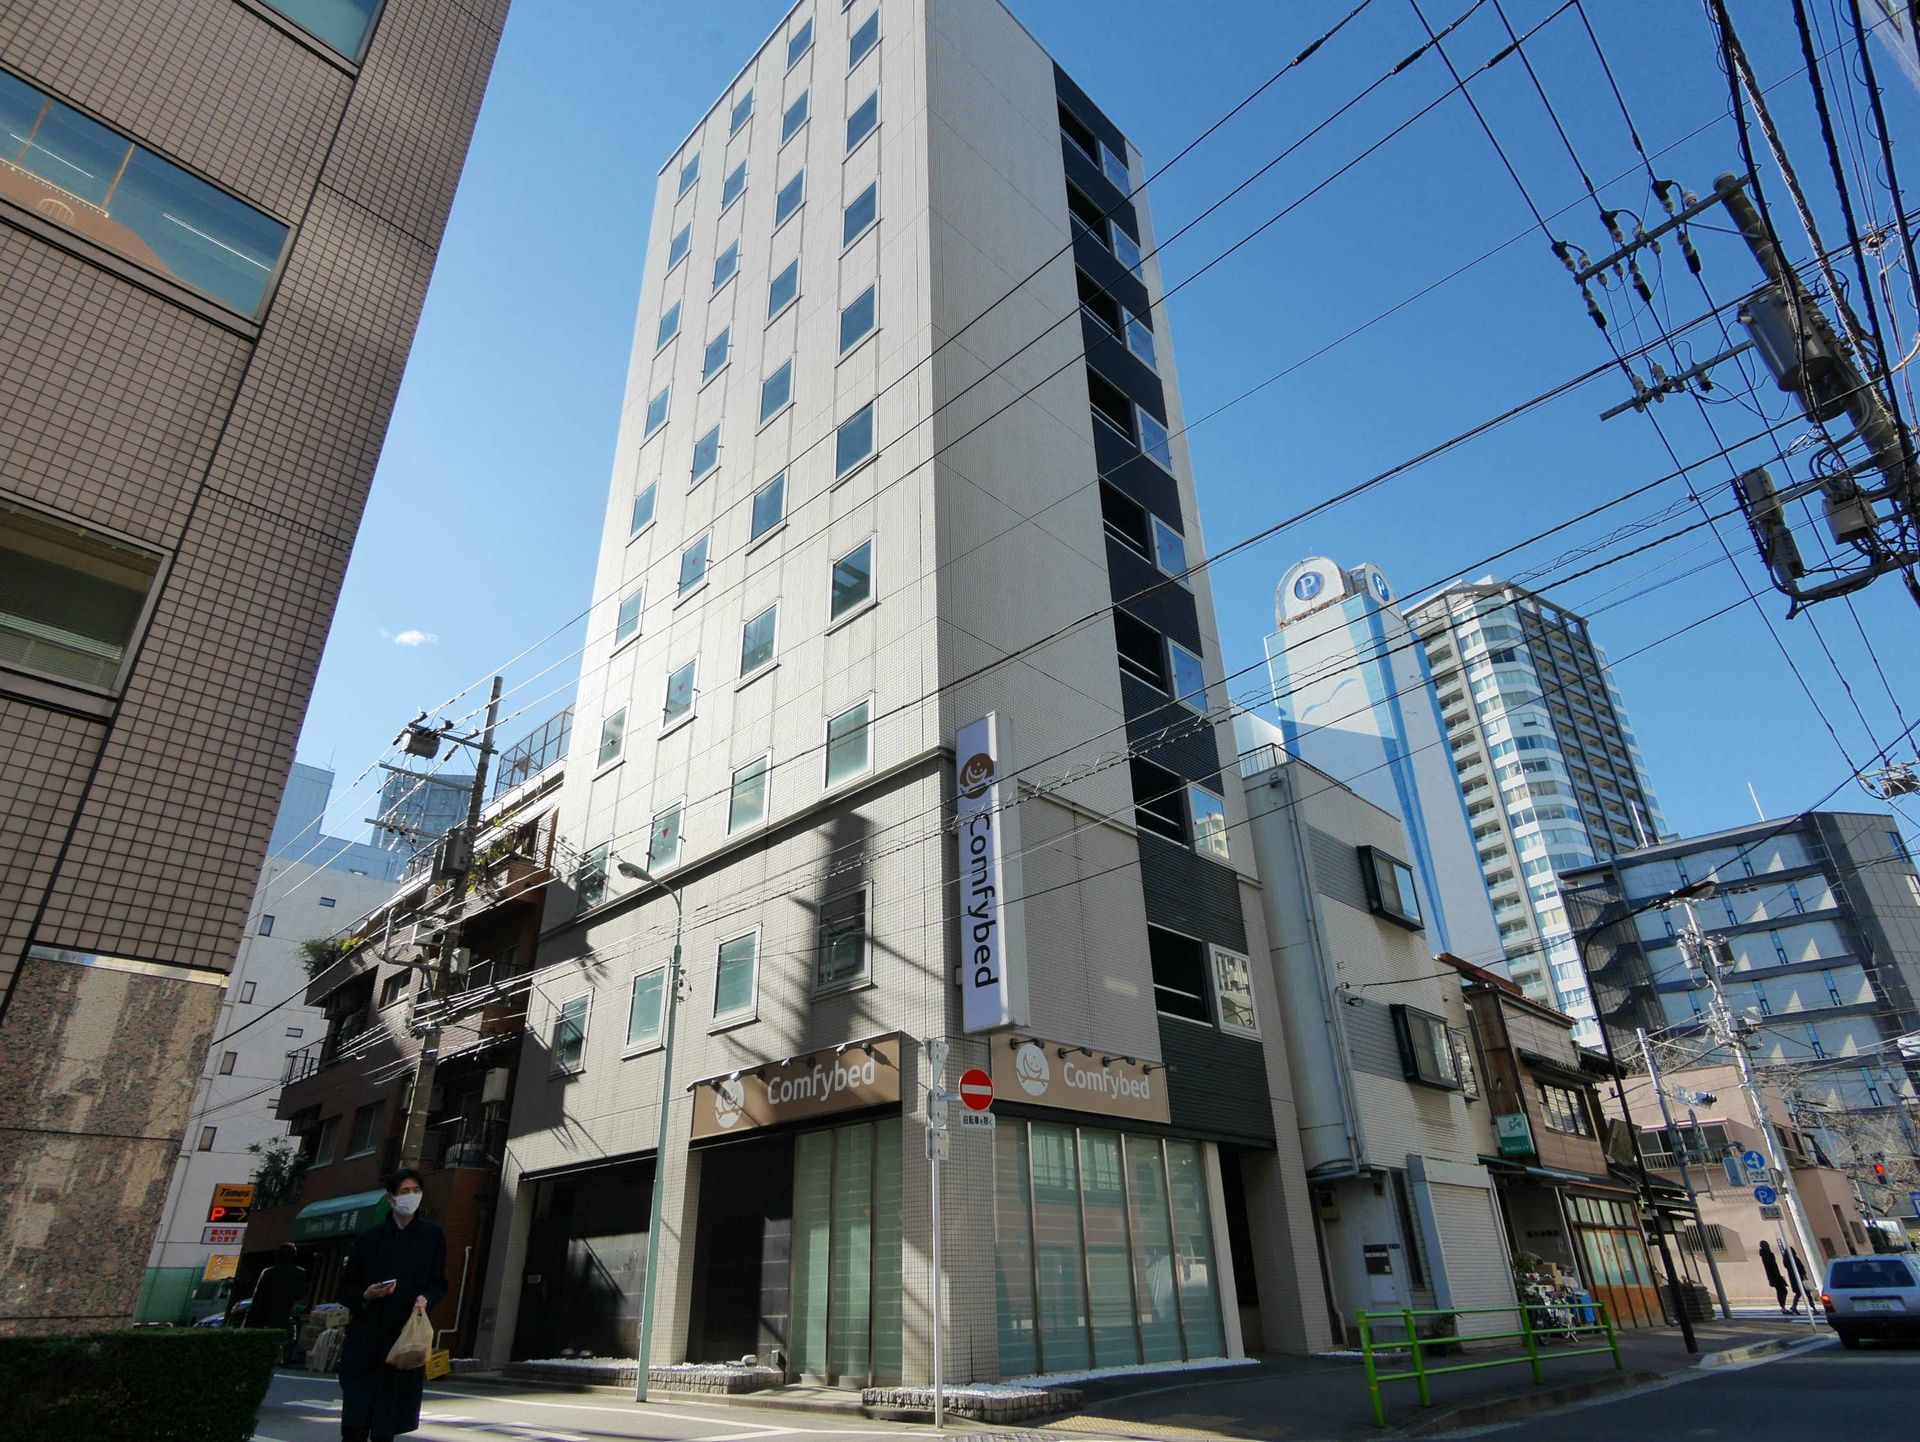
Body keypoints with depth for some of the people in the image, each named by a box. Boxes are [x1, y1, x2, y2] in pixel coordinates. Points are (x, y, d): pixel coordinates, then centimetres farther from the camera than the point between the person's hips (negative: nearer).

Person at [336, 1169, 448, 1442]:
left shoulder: (432, 1235, 5)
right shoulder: (369, 1237, 5)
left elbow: (439, 1284, 8)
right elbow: (346, 1287, 9)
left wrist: (425, 1299, -13)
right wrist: (366, 1294, -11)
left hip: (406, 1336, 0)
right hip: (366, 1335, 0)